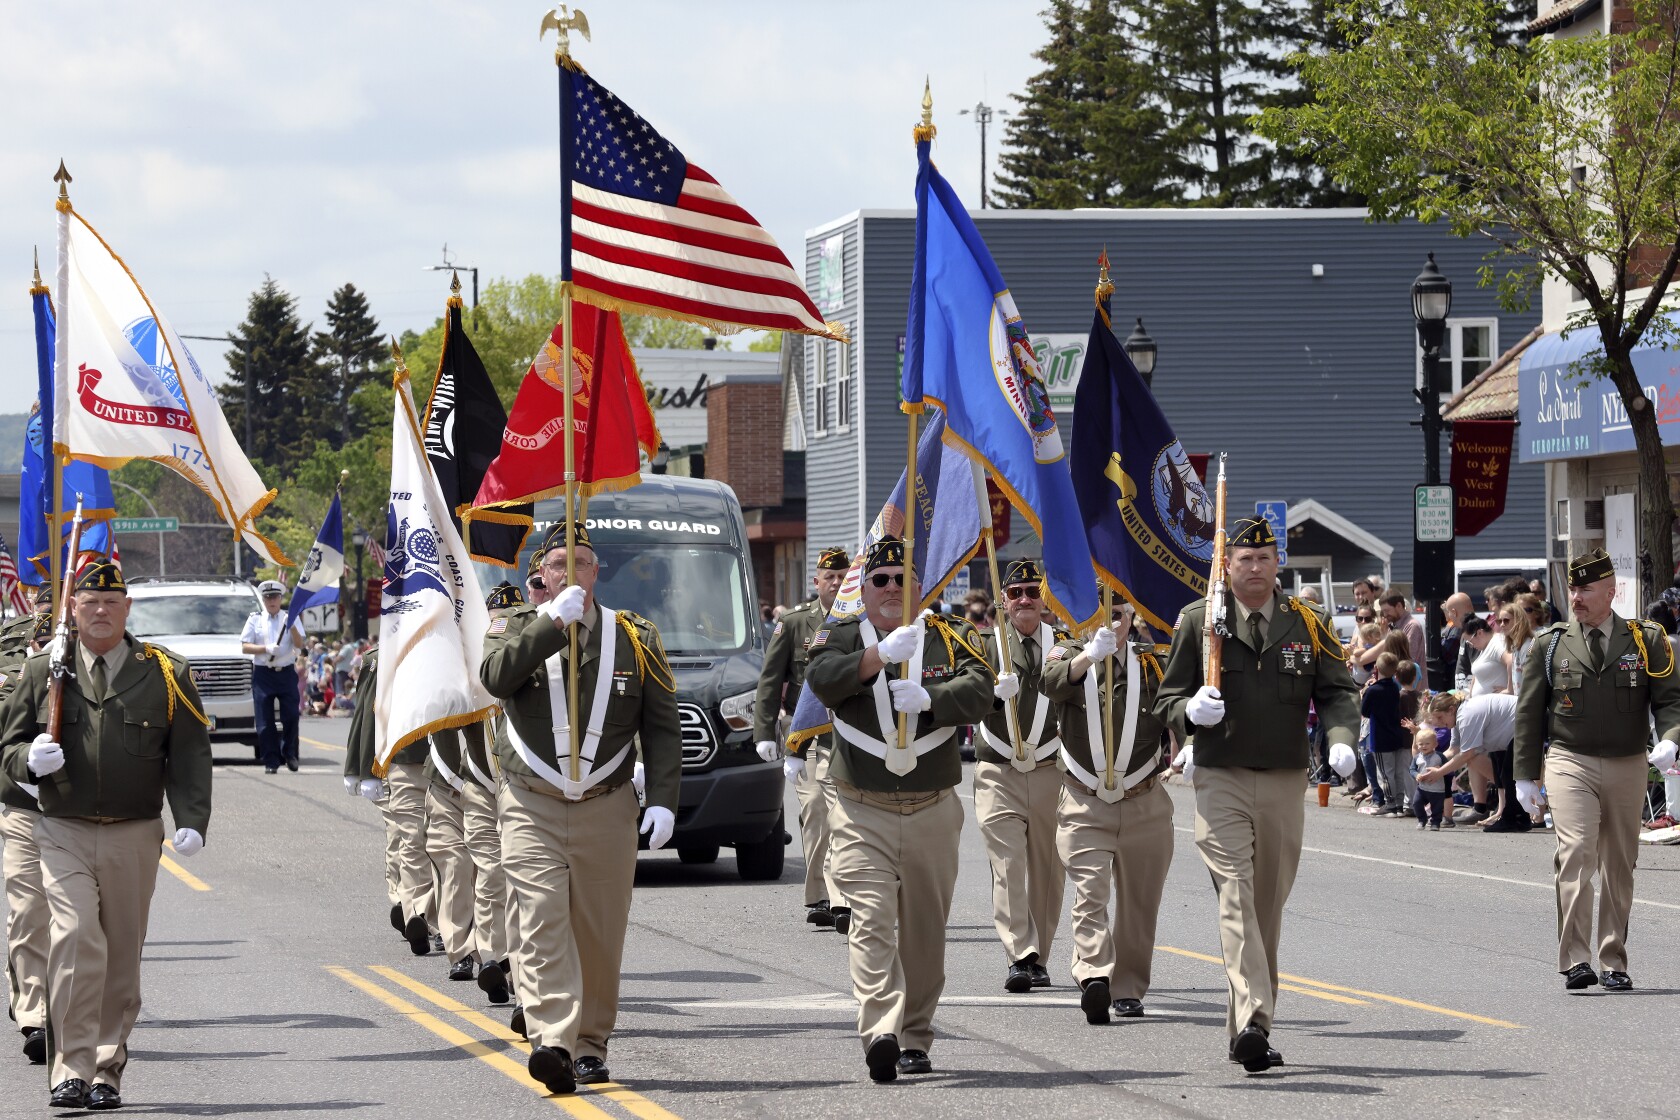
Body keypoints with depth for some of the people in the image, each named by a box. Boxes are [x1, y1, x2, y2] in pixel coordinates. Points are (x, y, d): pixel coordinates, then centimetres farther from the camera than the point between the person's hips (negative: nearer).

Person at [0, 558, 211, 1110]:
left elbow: (190, 754, 4)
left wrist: (191, 820, -10)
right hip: (63, 834, -1)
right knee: (75, 941, -18)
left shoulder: (165, 674, 4)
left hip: (134, 837, 1)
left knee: (122, 958, 5)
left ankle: (107, 1073, 15)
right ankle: (72, 1070, -16)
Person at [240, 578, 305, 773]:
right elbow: (244, 647, 3)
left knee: (291, 717, -4)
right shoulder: (255, 619, 8)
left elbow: (300, 645, -2)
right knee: (265, 721, -3)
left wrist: (292, 626, -18)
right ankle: (271, 762, 1)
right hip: (263, 674, 0)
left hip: (286, 673, 0)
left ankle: (289, 754, 13)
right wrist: (266, 649, -12)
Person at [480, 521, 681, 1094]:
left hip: (607, 810, 1)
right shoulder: (516, 627, 6)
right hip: (532, 809, -1)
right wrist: (554, 622, -21)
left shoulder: (635, 638, 7)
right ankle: (552, 1041, -25)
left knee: (599, 933, 4)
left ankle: (590, 1045, 16)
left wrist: (662, 800, -5)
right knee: (542, 922, -15)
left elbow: (661, 728, 6)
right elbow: (496, 678, -17)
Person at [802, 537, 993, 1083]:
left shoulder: (950, 638, 6)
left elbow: (979, 694, -10)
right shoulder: (841, 636, 5)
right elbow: (823, 679, -17)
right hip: (861, 813, -2)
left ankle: (915, 1038, 20)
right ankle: (880, 1032, -28)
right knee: (872, 919, -17)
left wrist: (928, 699, -28)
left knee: (925, 929, 8)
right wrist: (881, 654, -30)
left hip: (933, 811, 2)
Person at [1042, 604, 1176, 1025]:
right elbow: (1053, 683, -22)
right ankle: (1094, 978, -29)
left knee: (1139, 900, 8)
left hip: (1144, 804, 2)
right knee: (1090, 892, -17)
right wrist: (1088, 656, -41)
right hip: (1085, 804, -2)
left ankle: (1128, 989, 19)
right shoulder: (1070, 652, 0)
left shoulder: (1151, 662, 5)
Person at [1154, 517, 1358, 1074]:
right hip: (1219, 781, -3)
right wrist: (1191, 709, -18)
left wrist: (1341, 740, -14)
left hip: (1285, 783, 3)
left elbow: (1337, 691, 7)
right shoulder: (1198, 621, 3)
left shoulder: (1306, 624, 7)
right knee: (1236, 896, -17)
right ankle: (1252, 1023, -29)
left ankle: (1245, 1029, 18)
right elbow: (1166, 699, 6)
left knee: (1269, 904, 8)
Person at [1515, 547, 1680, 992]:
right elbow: (1529, 710, 8)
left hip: (1628, 767, 2)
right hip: (1570, 763, -2)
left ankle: (1614, 963, 18)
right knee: (1576, 855, -18)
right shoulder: (1551, 643, 4)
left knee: (1619, 867, 8)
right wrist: (1525, 774, 7)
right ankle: (1575, 961, -22)